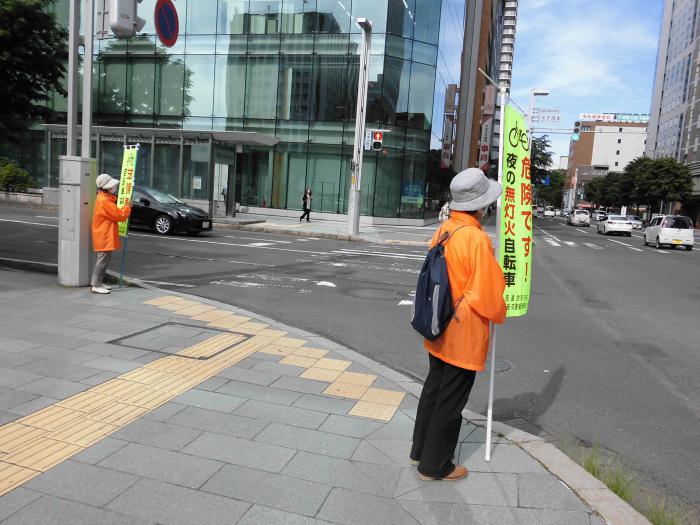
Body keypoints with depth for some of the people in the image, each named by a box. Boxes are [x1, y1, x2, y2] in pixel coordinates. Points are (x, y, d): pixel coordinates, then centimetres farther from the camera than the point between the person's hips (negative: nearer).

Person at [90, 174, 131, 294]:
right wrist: (128, 207, -5)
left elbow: (114, 211, 19)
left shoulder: (106, 198, 12)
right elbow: (119, 215, -19)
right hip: (104, 236, -11)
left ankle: (99, 282, 24)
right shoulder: (104, 201, -20)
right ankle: (96, 285, -4)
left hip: (106, 236, 11)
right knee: (102, 260, -7)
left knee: (104, 260, 16)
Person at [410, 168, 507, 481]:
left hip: (439, 330, 8)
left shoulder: (444, 230, 1)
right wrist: (499, 315, 1)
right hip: (464, 336, -8)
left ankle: (421, 451, 36)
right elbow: (488, 291, -19)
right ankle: (435, 466, 22)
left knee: (433, 390, 21)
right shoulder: (477, 239, -24)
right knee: (450, 402, 7)